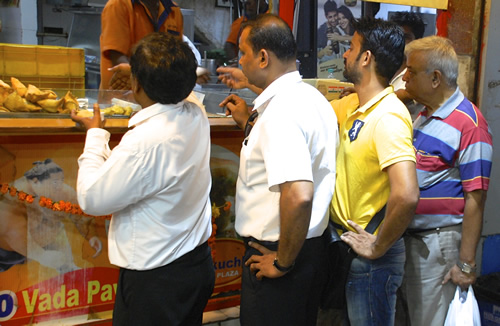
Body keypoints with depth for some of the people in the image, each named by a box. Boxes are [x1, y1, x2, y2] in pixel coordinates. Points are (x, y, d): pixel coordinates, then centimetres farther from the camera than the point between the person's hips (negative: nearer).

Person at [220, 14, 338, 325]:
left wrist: (282, 262, -21)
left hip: (278, 252, -9)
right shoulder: (312, 97, 7)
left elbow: (299, 195, -35)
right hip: (312, 246, 10)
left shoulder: (281, 109, -24)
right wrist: (248, 123, 20)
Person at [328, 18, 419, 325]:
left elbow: (407, 195, -35)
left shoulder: (388, 117, -25)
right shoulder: (352, 106, 3)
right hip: (347, 244, 9)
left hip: (372, 257, -8)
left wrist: (377, 248, -21)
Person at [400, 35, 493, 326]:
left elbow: (475, 199, -19)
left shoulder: (469, 125, -18)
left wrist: (466, 264, -18)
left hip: (440, 242, -8)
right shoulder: (424, 116, 10)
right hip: (411, 236, 8)